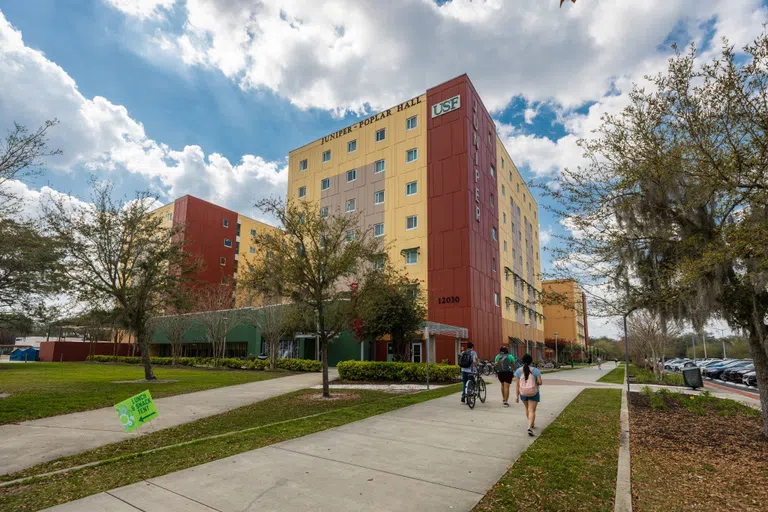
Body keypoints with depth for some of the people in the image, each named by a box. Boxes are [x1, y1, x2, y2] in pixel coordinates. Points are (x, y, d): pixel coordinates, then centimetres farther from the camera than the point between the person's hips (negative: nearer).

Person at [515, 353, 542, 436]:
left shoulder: (518, 371, -9)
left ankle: (532, 423, 40)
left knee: (527, 409, 22)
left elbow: (517, 384, -9)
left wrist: (516, 395, -5)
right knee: (532, 411, 0)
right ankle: (530, 428, -16)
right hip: (534, 393, -2)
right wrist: (536, 383, 8)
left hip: (523, 393, 2)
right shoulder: (535, 370, -12)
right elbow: (540, 382, -14)